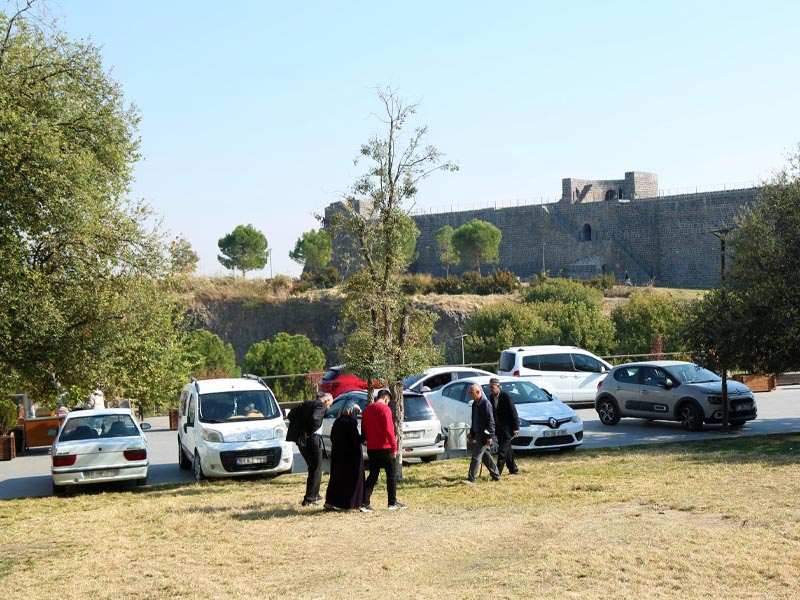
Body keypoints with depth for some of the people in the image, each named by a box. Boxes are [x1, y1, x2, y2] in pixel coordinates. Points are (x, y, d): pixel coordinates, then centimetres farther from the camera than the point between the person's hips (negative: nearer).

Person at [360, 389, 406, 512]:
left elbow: (363, 430, 16)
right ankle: (393, 503, 10)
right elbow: (389, 429, -18)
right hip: (384, 447, -6)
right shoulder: (385, 408, -11)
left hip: (371, 448, 6)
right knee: (391, 474, 7)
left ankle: (365, 503, 2)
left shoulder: (367, 410, 11)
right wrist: (394, 447, -16)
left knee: (373, 475, 10)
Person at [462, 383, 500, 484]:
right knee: (486, 456, 14)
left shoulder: (485, 404, -17)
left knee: (476, 456, -10)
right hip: (478, 434, 9)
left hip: (484, 435, -9)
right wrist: (471, 433, 19)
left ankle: (471, 478, -9)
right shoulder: (475, 404, 11)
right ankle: (496, 476, 23)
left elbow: (490, 421, -18)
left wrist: (489, 436, -20)